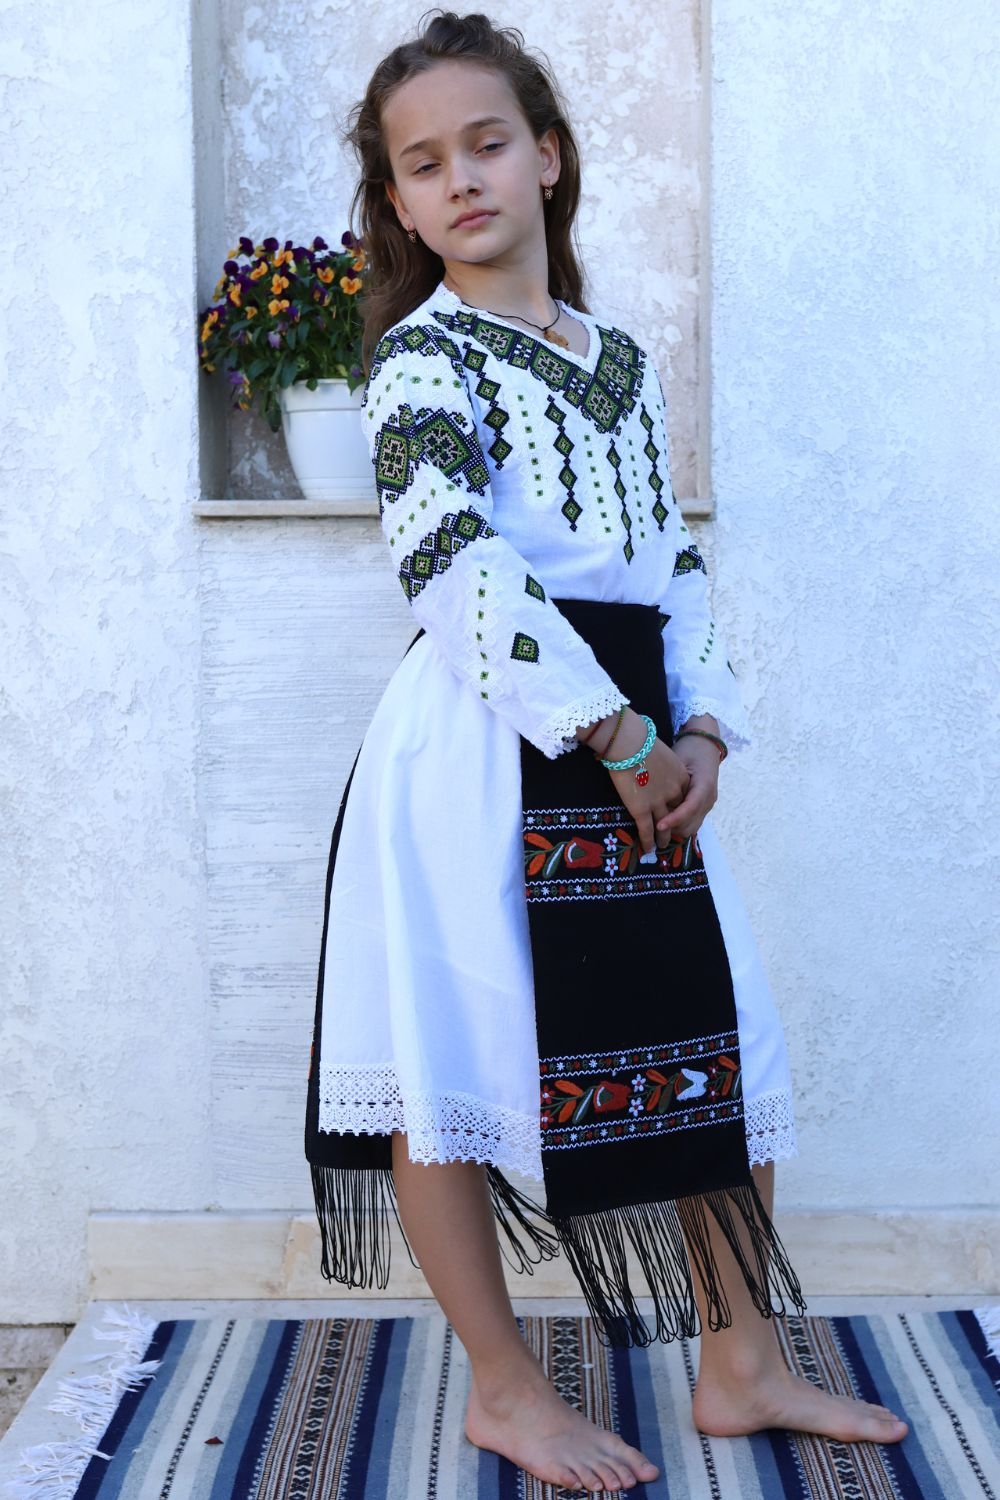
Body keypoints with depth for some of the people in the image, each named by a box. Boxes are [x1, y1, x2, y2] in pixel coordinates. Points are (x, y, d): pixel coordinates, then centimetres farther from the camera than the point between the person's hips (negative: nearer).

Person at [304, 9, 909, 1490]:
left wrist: (699, 730, -2)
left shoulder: (624, 360, 16)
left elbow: (678, 563, 14)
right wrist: (615, 735, -20)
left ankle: (742, 1364, 23)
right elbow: (453, 560, -18)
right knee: (456, 1050, -1)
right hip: (485, 747, -6)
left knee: (707, 1035, 9)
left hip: (641, 754, 7)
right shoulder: (423, 356, -4)